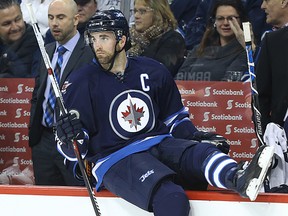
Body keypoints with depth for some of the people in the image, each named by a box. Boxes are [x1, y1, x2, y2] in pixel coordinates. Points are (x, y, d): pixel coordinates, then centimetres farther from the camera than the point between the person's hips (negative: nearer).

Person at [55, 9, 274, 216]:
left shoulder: (154, 71, 9)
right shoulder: (80, 83, -1)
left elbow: (174, 117, 23)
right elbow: (74, 151, 1)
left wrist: (195, 136, 5)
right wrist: (70, 138, -22)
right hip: (113, 160, -3)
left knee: (199, 151, -31)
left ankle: (240, 180, -57)